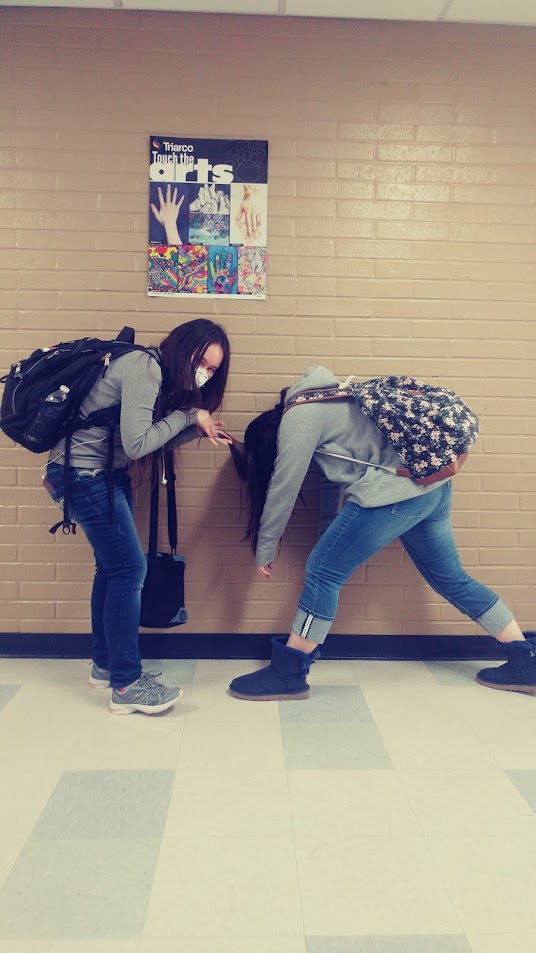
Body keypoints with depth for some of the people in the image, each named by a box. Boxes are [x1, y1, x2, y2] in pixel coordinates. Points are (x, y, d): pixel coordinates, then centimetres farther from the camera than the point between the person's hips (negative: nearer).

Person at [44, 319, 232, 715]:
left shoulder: (162, 376, 9)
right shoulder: (144, 368, -20)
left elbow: (154, 440, 6)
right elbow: (136, 444, -24)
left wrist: (197, 429, -6)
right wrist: (188, 415, -16)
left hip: (108, 473, 10)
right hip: (84, 473, -10)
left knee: (113, 566, 13)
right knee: (129, 569, -8)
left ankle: (106, 665, 26)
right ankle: (126, 686, 1)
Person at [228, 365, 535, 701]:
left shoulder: (298, 417, -6)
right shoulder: (317, 402, 22)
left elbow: (282, 490, -4)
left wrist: (264, 550, 7)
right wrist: (333, 537, 24)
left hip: (397, 491, -10)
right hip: (435, 486, 10)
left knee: (323, 570, -4)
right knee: (452, 580, 19)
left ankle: (288, 674, 5)